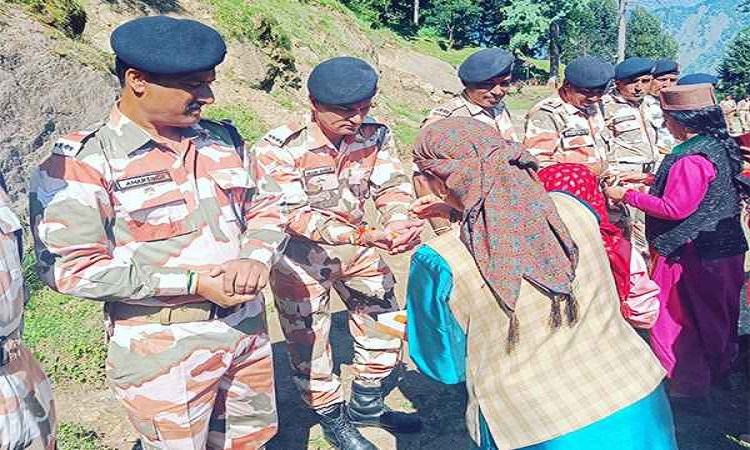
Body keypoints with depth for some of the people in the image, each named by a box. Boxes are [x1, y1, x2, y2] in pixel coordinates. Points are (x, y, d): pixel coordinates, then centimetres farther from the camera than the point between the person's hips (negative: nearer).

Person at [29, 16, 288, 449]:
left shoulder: (224, 139, 4)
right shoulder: (82, 163, -13)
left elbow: (268, 206, 10)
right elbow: (72, 267, -18)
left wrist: (255, 258, -12)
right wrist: (192, 283, -21)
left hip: (248, 329, 6)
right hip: (163, 353, -5)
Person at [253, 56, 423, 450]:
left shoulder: (375, 135, -10)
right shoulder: (279, 148, -25)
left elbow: (392, 187, -12)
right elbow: (296, 215, -31)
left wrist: (400, 225, -36)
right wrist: (367, 235, -43)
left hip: (356, 245, 5)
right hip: (301, 255, -5)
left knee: (385, 321, 13)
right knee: (309, 341, 6)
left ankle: (366, 407, 37)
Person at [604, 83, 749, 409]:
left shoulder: (692, 158, -24)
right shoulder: (720, 145, 6)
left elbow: (675, 208, -24)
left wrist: (626, 196, -16)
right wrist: (652, 183, 10)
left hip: (693, 253, -10)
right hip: (724, 247, 10)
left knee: (678, 320, 3)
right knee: (717, 314, 23)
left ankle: (690, 388, 13)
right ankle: (719, 371, 41)